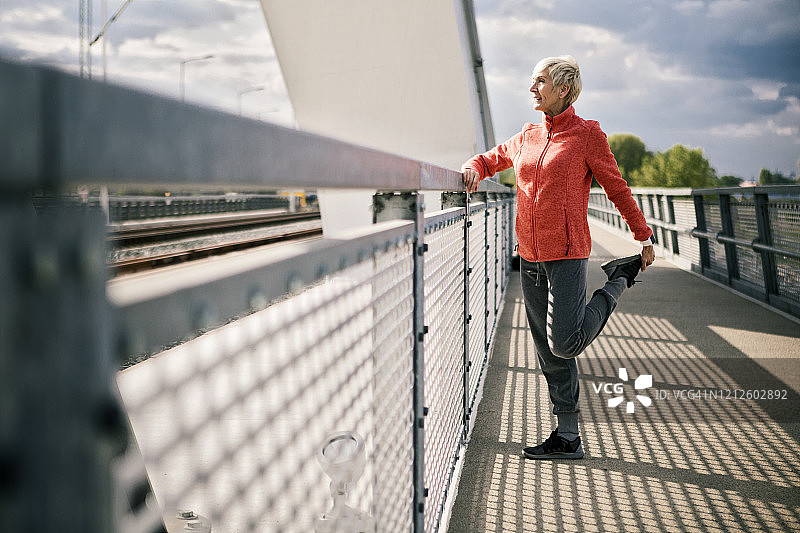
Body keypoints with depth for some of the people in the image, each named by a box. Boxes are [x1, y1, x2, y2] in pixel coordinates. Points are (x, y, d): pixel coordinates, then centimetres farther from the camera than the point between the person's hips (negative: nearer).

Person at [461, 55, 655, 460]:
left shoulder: (587, 134, -3)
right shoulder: (529, 136, 12)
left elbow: (616, 188, 2)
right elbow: (495, 157, 28)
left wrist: (644, 237, 5)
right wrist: (473, 169, 5)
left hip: (567, 254, -6)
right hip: (530, 258, 6)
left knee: (564, 344, -13)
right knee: (549, 354, 7)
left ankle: (617, 283, 12)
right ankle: (568, 438, 16)